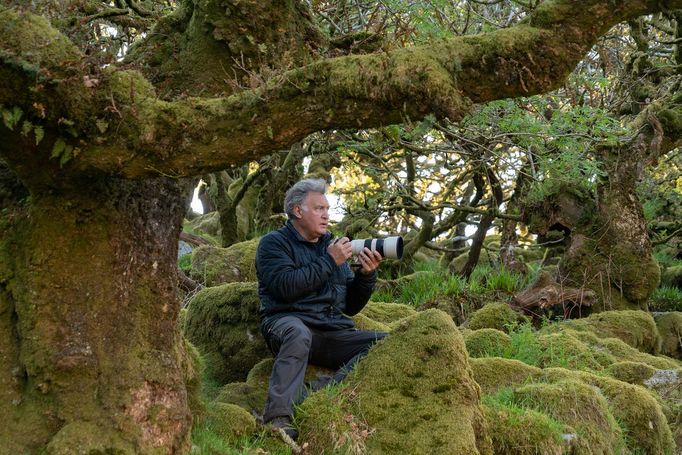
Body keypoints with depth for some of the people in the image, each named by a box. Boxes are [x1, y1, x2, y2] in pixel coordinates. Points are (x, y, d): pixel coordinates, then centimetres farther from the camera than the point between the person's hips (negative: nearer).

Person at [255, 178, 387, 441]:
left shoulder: (330, 246, 23)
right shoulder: (274, 243, 6)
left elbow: (350, 306, 20)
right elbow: (286, 286, -14)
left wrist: (366, 276, 3)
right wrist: (329, 262, -9)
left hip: (333, 331, 6)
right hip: (289, 320, -5)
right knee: (298, 333, -40)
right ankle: (278, 418, -47)